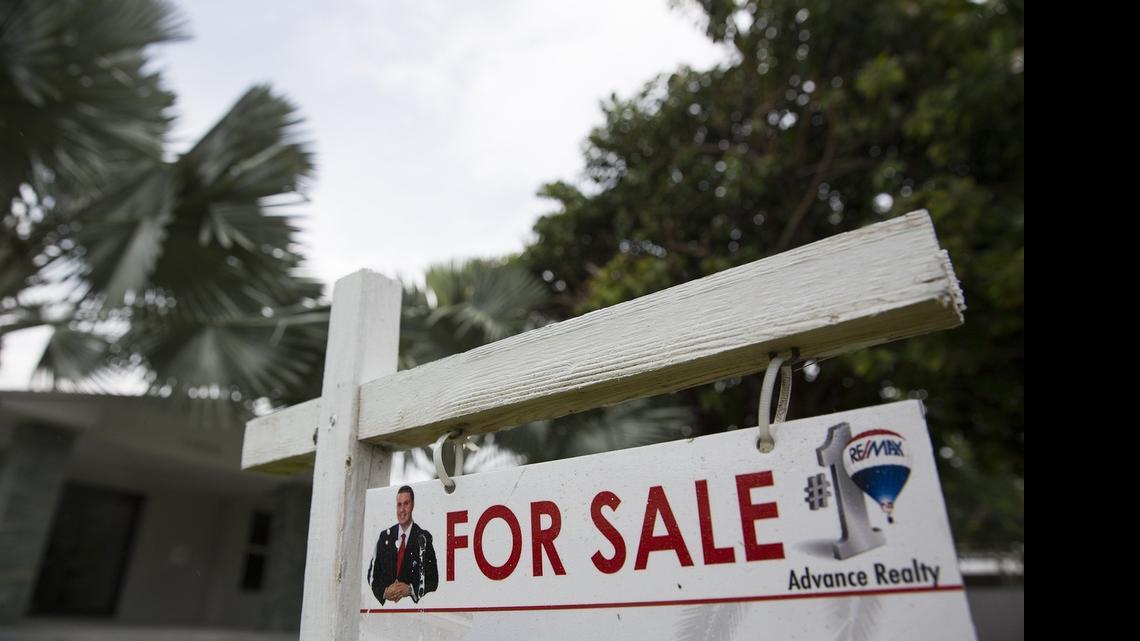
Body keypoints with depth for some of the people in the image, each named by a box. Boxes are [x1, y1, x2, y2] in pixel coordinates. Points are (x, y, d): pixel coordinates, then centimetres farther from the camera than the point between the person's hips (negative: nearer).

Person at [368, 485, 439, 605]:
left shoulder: (424, 538, -1)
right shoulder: (385, 536, 10)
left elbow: (433, 580, 0)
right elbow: (372, 575, 12)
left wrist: (410, 589, -12)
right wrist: (384, 591, -4)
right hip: (386, 605, 3)